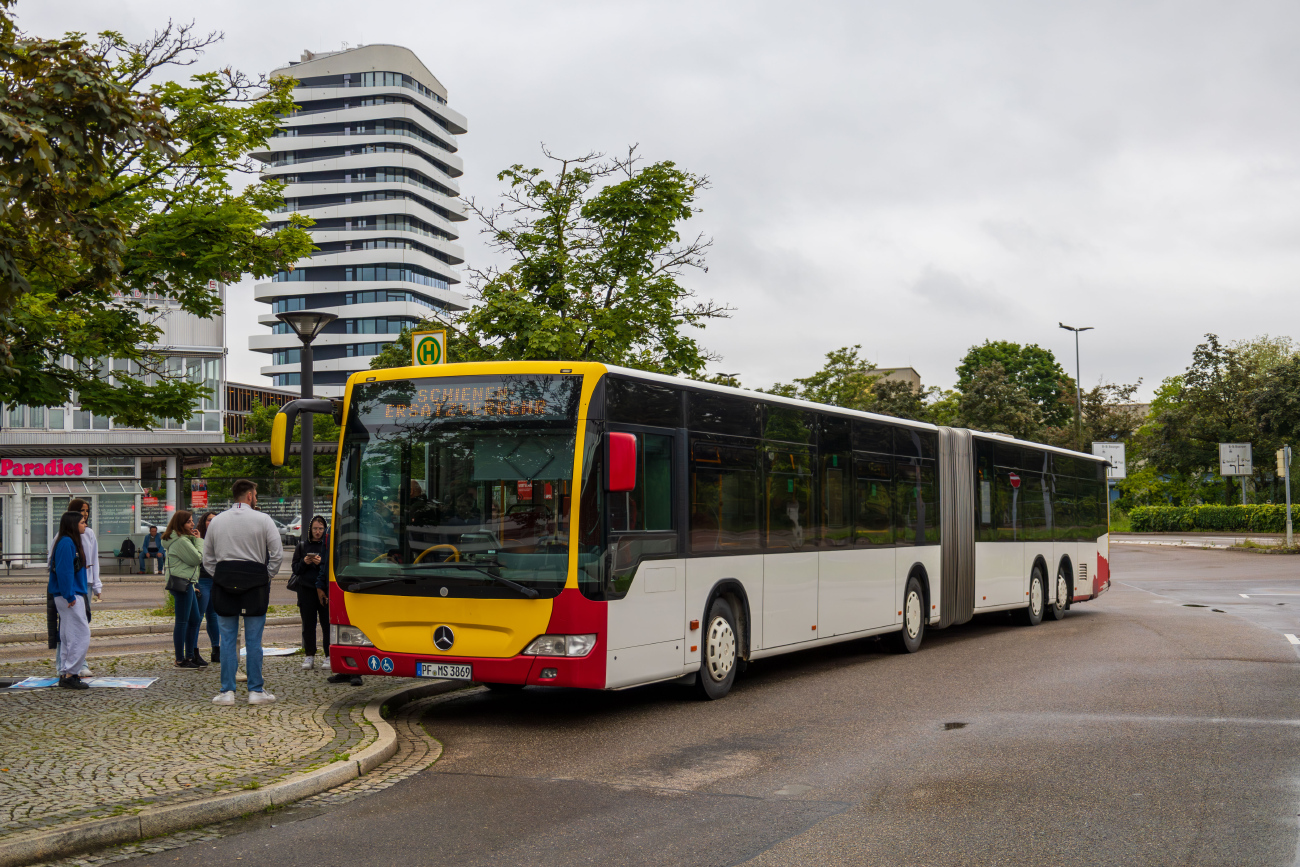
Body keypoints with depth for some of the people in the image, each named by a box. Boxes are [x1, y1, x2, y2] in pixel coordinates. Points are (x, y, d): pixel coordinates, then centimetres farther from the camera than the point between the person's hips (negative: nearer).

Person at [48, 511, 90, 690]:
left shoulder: (71, 542, 16)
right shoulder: (66, 543, -15)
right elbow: (64, 571, -20)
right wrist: (70, 596, -20)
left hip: (73, 597, 11)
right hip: (70, 598, -11)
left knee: (68, 637, 12)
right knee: (81, 635, -9)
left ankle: (65, 675, 16)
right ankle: (70, 674, -7)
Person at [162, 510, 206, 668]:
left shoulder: (183, 539, 17)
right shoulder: (180, 541, -16)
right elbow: (197, 559, -14)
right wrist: (198, 540, -6)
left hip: (187, 584, 11)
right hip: (182, 584, -11)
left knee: (195, 619, 14)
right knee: (182, 622, -4)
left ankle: (191, 655, 21)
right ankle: (180, 660, 2)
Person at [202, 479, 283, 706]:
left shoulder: (216, 521, 10)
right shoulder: (262, 519, -1)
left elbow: (207, 558, 12)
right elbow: (277, 553, -6)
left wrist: (219, 577, 15)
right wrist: (267, 576, 6)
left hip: (223, 580, 3)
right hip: (255, 581, -3)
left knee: (227, 639, 7)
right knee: (254, 640, 3)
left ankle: (227, 691, 6)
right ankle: (256, 691, 6)